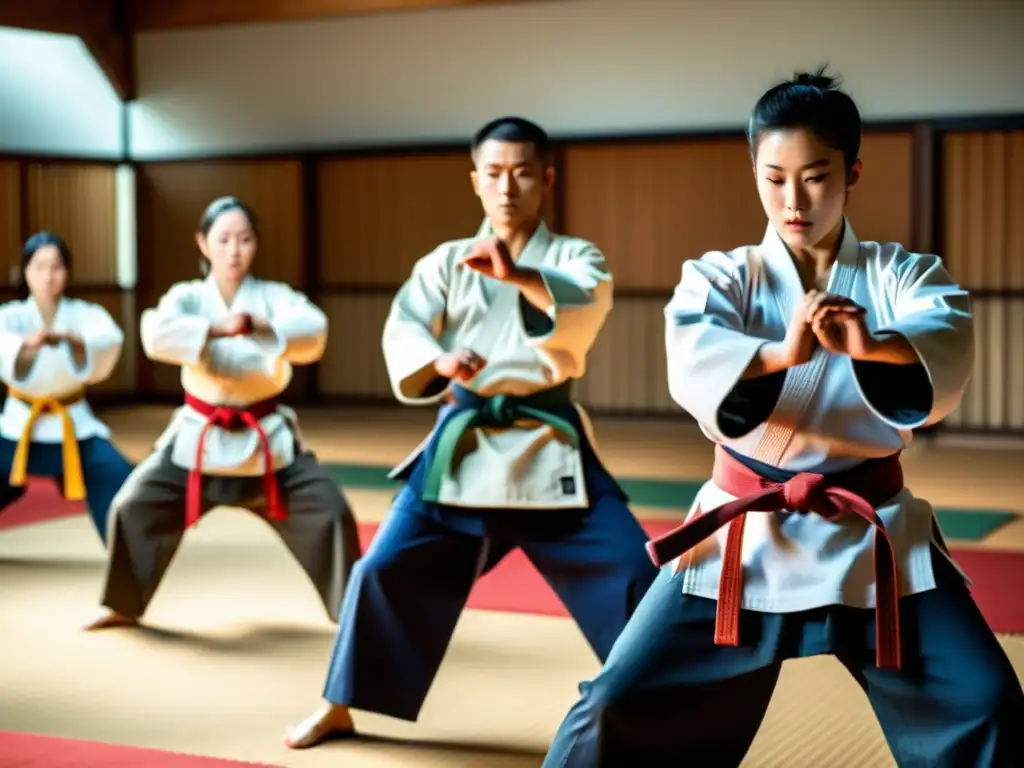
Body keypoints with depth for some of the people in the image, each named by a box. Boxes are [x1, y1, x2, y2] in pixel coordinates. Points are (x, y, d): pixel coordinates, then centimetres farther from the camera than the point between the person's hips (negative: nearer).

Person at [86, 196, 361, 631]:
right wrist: (217, 328, -32)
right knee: (134, 508, -3)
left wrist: (259, 326, -36)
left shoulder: (274, 296, -3)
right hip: (199, 437, 0)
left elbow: (313, 334, -22)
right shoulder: (187, 297, -3)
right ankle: (124, 607, 20)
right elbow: (156, 335, -24)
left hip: (267, 438, 0)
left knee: (330, 512, -7)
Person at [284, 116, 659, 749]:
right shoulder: (446, 262, 7)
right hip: (463, 444, 1)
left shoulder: (576, 256, 2)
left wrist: (517, 275, -42)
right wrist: (439, 360, -32)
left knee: (631, 570, -9)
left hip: (549, 447, -1)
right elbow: (404, 330, -8)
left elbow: (587, 304, -22)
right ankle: (339, 707, 19)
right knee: (388, 569, 1)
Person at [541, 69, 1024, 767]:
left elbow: (948, 353, -21)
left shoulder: (903, 275, 1)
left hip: (872, 537, 1)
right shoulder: (720, 278, -1)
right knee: (624, 704, -1)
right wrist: (780, 353, -43)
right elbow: (692, 364, -22)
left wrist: (871, 344, -44)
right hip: (745, 535, 0)